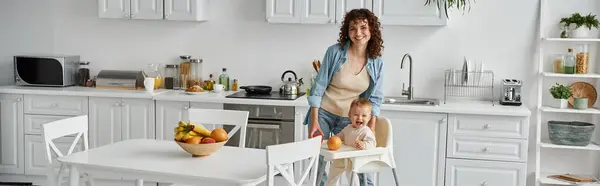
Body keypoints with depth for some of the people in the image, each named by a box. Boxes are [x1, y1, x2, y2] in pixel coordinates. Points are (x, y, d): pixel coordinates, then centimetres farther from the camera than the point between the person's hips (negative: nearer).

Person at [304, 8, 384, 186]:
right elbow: (318, 86, -11)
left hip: (349, 119, 2)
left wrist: (371, 129, -8)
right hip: (323, 113, -2)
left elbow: (374, 98, 0)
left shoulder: (377, 63, -6)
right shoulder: (335, 51, -14)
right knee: (318, 162, 5)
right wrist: (314, 121, -13)